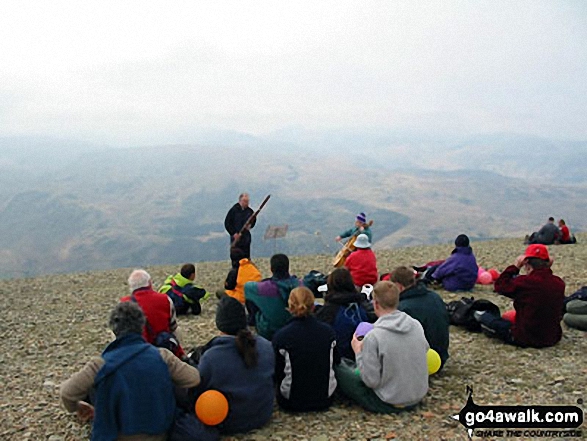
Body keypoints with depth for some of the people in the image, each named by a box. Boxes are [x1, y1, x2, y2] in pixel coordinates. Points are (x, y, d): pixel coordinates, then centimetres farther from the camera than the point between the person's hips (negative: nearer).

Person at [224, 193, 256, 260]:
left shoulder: (250, 211, 4)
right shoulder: (234, 210, -7)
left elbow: (253, 221, 18)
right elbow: (227, 223, -5)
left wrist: (250, 225, -5)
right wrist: (233, 233, -12)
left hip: (246, 237, 4)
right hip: (236, 238, -4)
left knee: (247, 257, 8)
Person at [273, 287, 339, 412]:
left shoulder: (280, 336, -18)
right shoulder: (329, 332, -9)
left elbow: (276, 374, -8)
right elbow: (336, 361, 7)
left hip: (292, 402, -3)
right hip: (325, 400, 3)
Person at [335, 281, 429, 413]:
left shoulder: (373, 337, -25)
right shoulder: (417, 325, -8)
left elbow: (371, 381, -21)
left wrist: (358, 352, -7)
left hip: (387, 404, -6)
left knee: (339, 368, 11)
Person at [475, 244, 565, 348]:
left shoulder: (524, 282, -23)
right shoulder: (559, 284, -7)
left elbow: (499, 285, -7)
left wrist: (515, 266, -4)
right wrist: (547, 268, 9)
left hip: (525, 339, -6)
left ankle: (483, 317, 52)